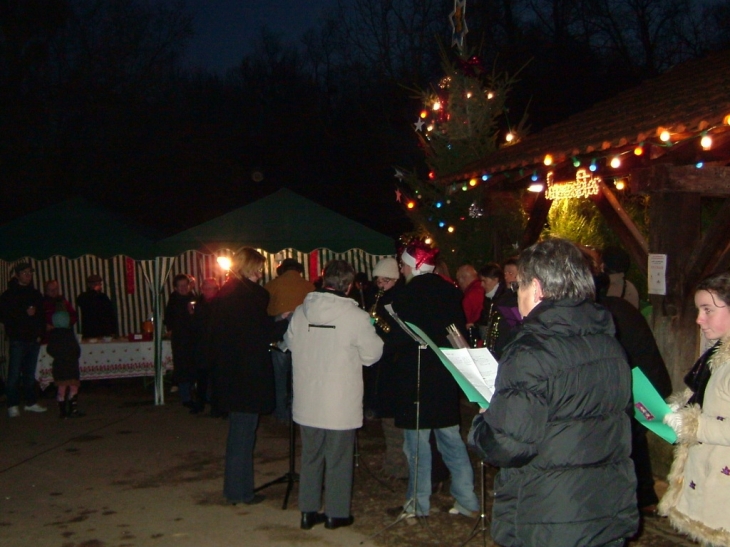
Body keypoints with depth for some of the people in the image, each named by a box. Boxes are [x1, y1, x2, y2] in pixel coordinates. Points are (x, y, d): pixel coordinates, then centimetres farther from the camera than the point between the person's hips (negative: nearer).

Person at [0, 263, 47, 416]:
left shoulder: (35, 294, 14)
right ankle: (13, 405, 1)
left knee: (30, 373, 11)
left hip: (33, 339, 5)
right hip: (18, 339, -5)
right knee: (14, 373, -5)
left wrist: (40, 333, 3)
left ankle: (31, 402, 17)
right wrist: (25, 314, -13)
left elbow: (41, 315, 16)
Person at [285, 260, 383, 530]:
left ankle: (308, 511, 24)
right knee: (338, 458, 10)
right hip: (341, 404, -4)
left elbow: (290, 343, 13)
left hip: (307, 401, 4)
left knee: (310, 456, 17)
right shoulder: (356, 316, -16)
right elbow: (371, 354, -7)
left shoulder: (301, 312, -3)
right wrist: (375, 337, 13)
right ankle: (336, 513, 20)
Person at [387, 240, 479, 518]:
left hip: (414, 379, -6)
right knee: (451, 439, 13)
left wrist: (385, 344, 4)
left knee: (417, 442, 4)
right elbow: (461, 331, 8)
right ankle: (467, 500, 15)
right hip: (446, 378, 6)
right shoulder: (451, 292, 3)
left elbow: (398, 341, -16)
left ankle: (419, 503, 11)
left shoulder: (406, 295, -15)